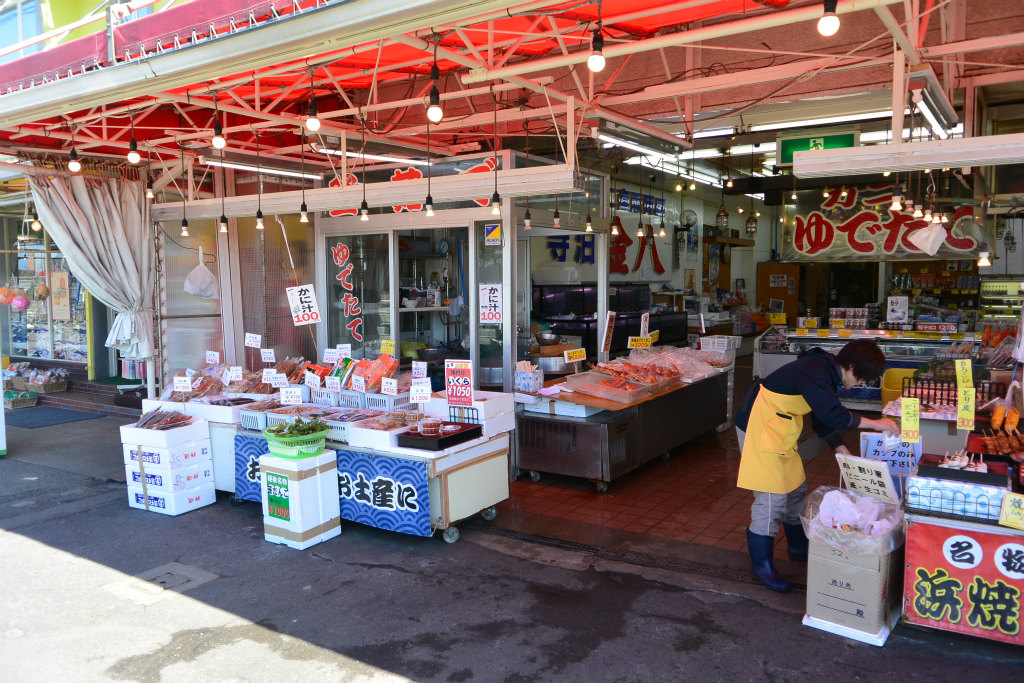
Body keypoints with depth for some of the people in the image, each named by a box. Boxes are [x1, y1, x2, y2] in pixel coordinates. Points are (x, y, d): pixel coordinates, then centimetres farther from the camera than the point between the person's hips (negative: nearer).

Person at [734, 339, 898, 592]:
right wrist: (874, 424, -22)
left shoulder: (827, 372, 8)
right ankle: (761, 564, 6)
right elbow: (832, 415, -32)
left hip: (779, 431, 10)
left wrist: (844, 453, 8)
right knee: (772, 497, -7)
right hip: (759, 428, -10)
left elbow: (823, 421, 15)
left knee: (796, 488, 20)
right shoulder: (814, 372, -24)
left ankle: (798, 546, 40)